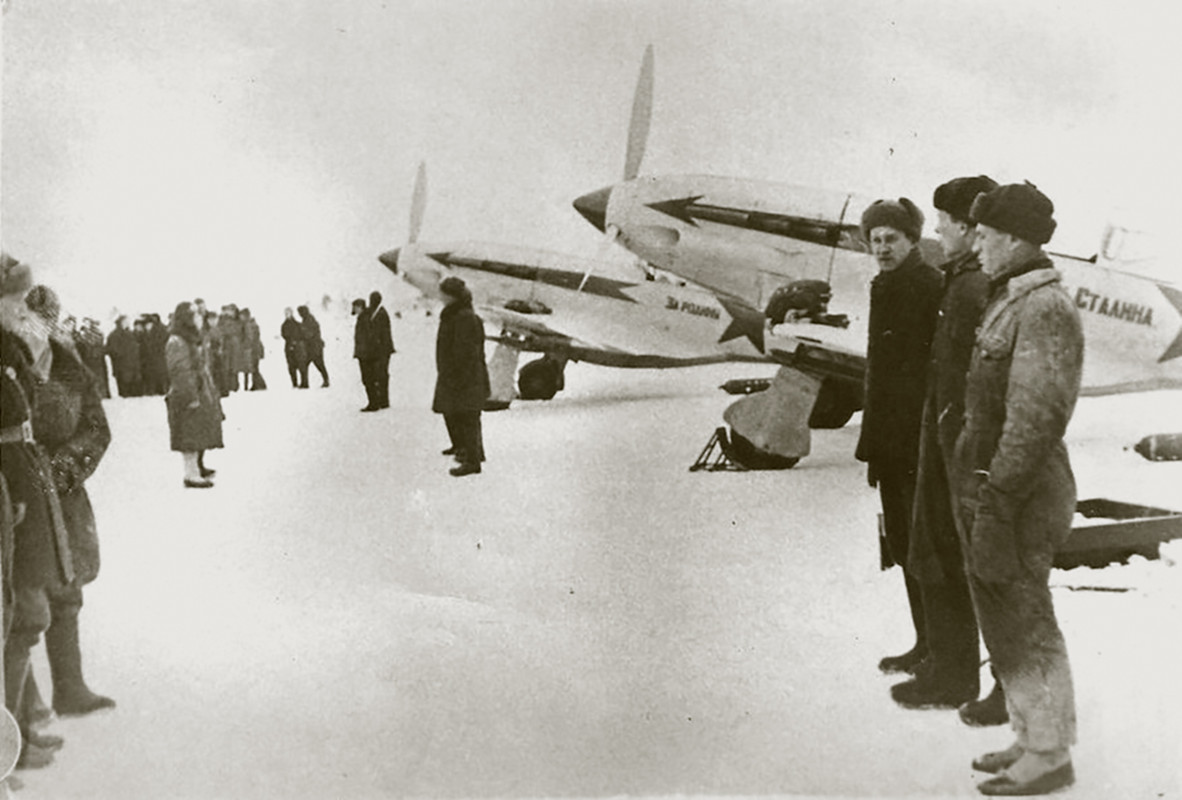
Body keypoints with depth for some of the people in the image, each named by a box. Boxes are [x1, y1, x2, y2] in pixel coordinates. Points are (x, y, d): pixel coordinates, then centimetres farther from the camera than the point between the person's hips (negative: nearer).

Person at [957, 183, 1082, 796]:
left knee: (1024, 624, -1)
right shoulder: (1010, 301, 14)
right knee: (1003, 618, 17)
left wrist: (999, 494, -23)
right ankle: (1031, 738, 29)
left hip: (1020, 494, -10)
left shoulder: (1045, 309, -18)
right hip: (990, 485, 10)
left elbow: (1037, 415, -23)